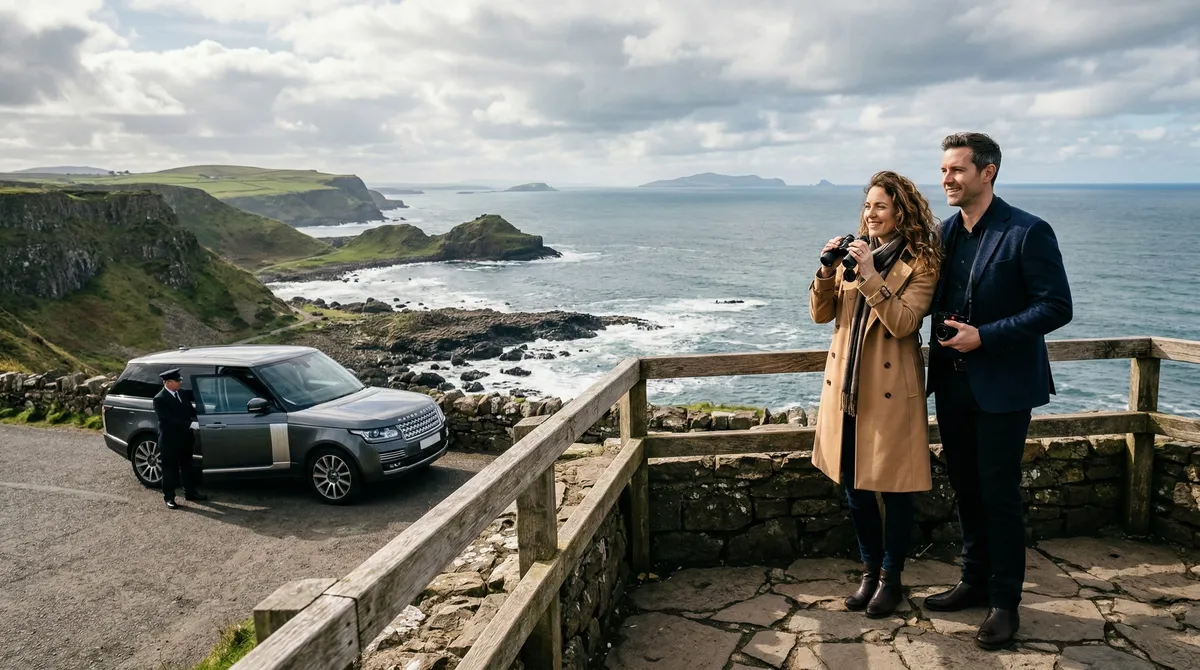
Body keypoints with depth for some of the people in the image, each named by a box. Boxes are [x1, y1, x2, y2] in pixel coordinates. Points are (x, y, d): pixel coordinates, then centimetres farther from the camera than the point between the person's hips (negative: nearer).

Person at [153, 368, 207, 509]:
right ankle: (169, 497, 15)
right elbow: (169, 419, -25)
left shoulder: (180, 394, 7)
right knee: (170, 469, 4)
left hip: (185, 438, 7)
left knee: (187, 466, 17)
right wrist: (191, 424, -30)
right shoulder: (160, 399, -17)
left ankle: (190, 492, 30)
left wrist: (199, 419, -7)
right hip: (169, 441, -7)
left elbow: (190, 411, 14)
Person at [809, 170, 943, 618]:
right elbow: (821, 314, 4)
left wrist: (870, 276, -25)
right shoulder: (855, 253, 9)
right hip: (847, 386, 6)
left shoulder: (921, 262, -7)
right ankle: (870, 571, 31)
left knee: (894, 489, 7)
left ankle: (891, 578, 24)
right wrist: (827, 273, -12)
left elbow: (903, 323, -19)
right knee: (854, 487, 14)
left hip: (891, 391, -5)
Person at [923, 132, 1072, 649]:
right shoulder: (944, 233, 7)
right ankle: (975, 582, 32)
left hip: (1002, 387, -6)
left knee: (999, 493, 2)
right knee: (966, 488, 16)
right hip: (952, 383, 6)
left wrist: (985, 336, -20)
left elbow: (1056, 307, -15)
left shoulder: (1028, 233, -12)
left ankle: (1004, 602, 17)